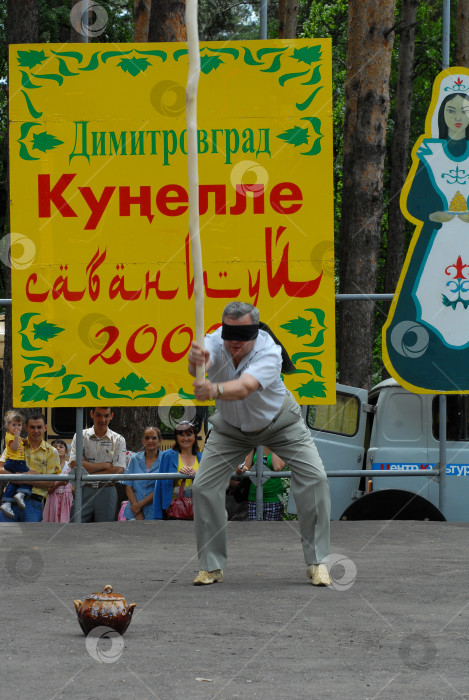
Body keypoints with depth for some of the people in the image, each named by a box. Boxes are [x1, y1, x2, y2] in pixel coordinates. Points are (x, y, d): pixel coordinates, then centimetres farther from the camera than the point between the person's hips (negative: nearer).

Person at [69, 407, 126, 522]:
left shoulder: (118, 440, 6)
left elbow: (119, 471, -5)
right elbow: (75, 465, -8)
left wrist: (88, 475, -9)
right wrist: (105, 465, -8)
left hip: (107, 493, 0)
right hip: (84, 491, 0)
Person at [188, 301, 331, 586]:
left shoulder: (269, 352, -36)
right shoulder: (214, 343, -27)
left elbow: (243, 388, -53)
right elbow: (199, 367, -50)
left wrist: (214, 390, -74)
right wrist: (196, 362, -75)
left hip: (280, 423, -2)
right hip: (231, 428, 2)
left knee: (315, 479, -16)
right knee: (204, 487, -8)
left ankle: (317, 561, -3)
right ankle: (212, 566, 7)